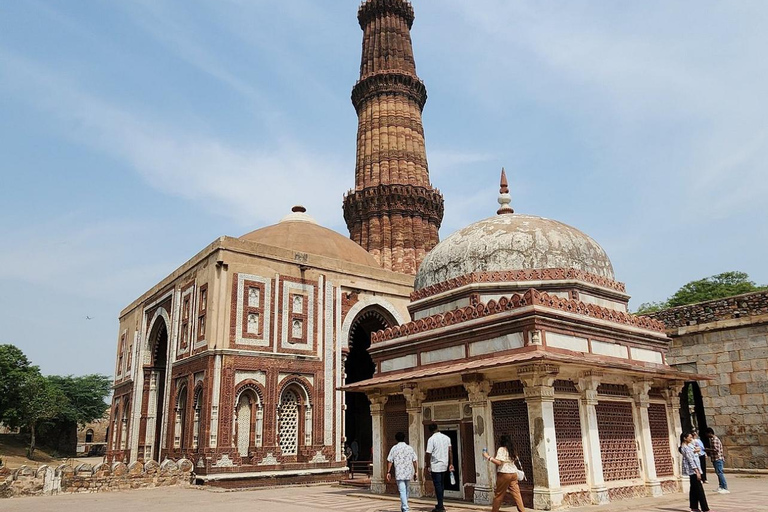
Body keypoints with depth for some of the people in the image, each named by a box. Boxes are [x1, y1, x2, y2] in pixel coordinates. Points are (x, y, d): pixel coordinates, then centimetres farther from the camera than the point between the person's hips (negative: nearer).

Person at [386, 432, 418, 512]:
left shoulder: (394, 448, -1)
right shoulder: (410, 448, 6)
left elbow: (389, 461, -3)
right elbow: (415, 461, 3)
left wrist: (388, 472, 3)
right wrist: (415, 472, 8)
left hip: (399, 474, -3)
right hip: (408, 473, 3)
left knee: (402, 491, -5)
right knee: (406, 490, 19)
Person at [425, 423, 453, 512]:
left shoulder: (431, 439, -12)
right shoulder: (446, 437, 6)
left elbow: (428, 454, -14)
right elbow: (450, 451, 5)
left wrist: (426, 467, -7)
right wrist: (451, 464, 9)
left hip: (435, 466, -6)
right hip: (444, 466, 6)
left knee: (438, 486, 0)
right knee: (441, 485, 16)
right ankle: (440, 504, 23)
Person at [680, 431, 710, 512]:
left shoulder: (688, 446, 15)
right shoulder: (685, 448, -16)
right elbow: (690, 460, -21)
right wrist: (697, 471, -23)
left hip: (693, 471, 10)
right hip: (692, 470, -10)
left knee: (694, 489, 12)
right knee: (699, 489, -9)